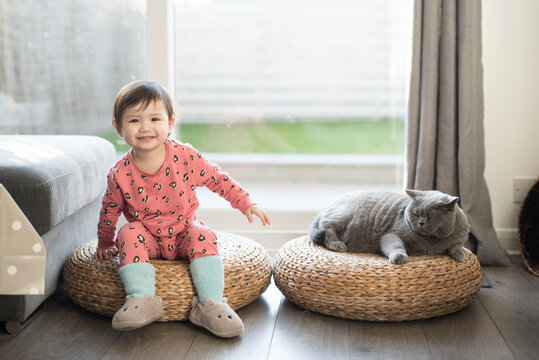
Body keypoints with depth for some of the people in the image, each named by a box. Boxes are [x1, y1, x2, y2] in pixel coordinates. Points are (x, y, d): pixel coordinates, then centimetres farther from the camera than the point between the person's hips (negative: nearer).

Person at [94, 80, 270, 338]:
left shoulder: (186, 157, -15)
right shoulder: (120, 174, -13)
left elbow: (217, 179, -2)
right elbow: (109, 211, 4)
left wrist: (246, 203, -5)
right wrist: (105, 244, 14)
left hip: (184, 232, 0)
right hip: (147, 236, 0)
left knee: (203, 237, -28)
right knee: (129, 234, -28)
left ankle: (210, 304, -31)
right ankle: (142, 299, -33)